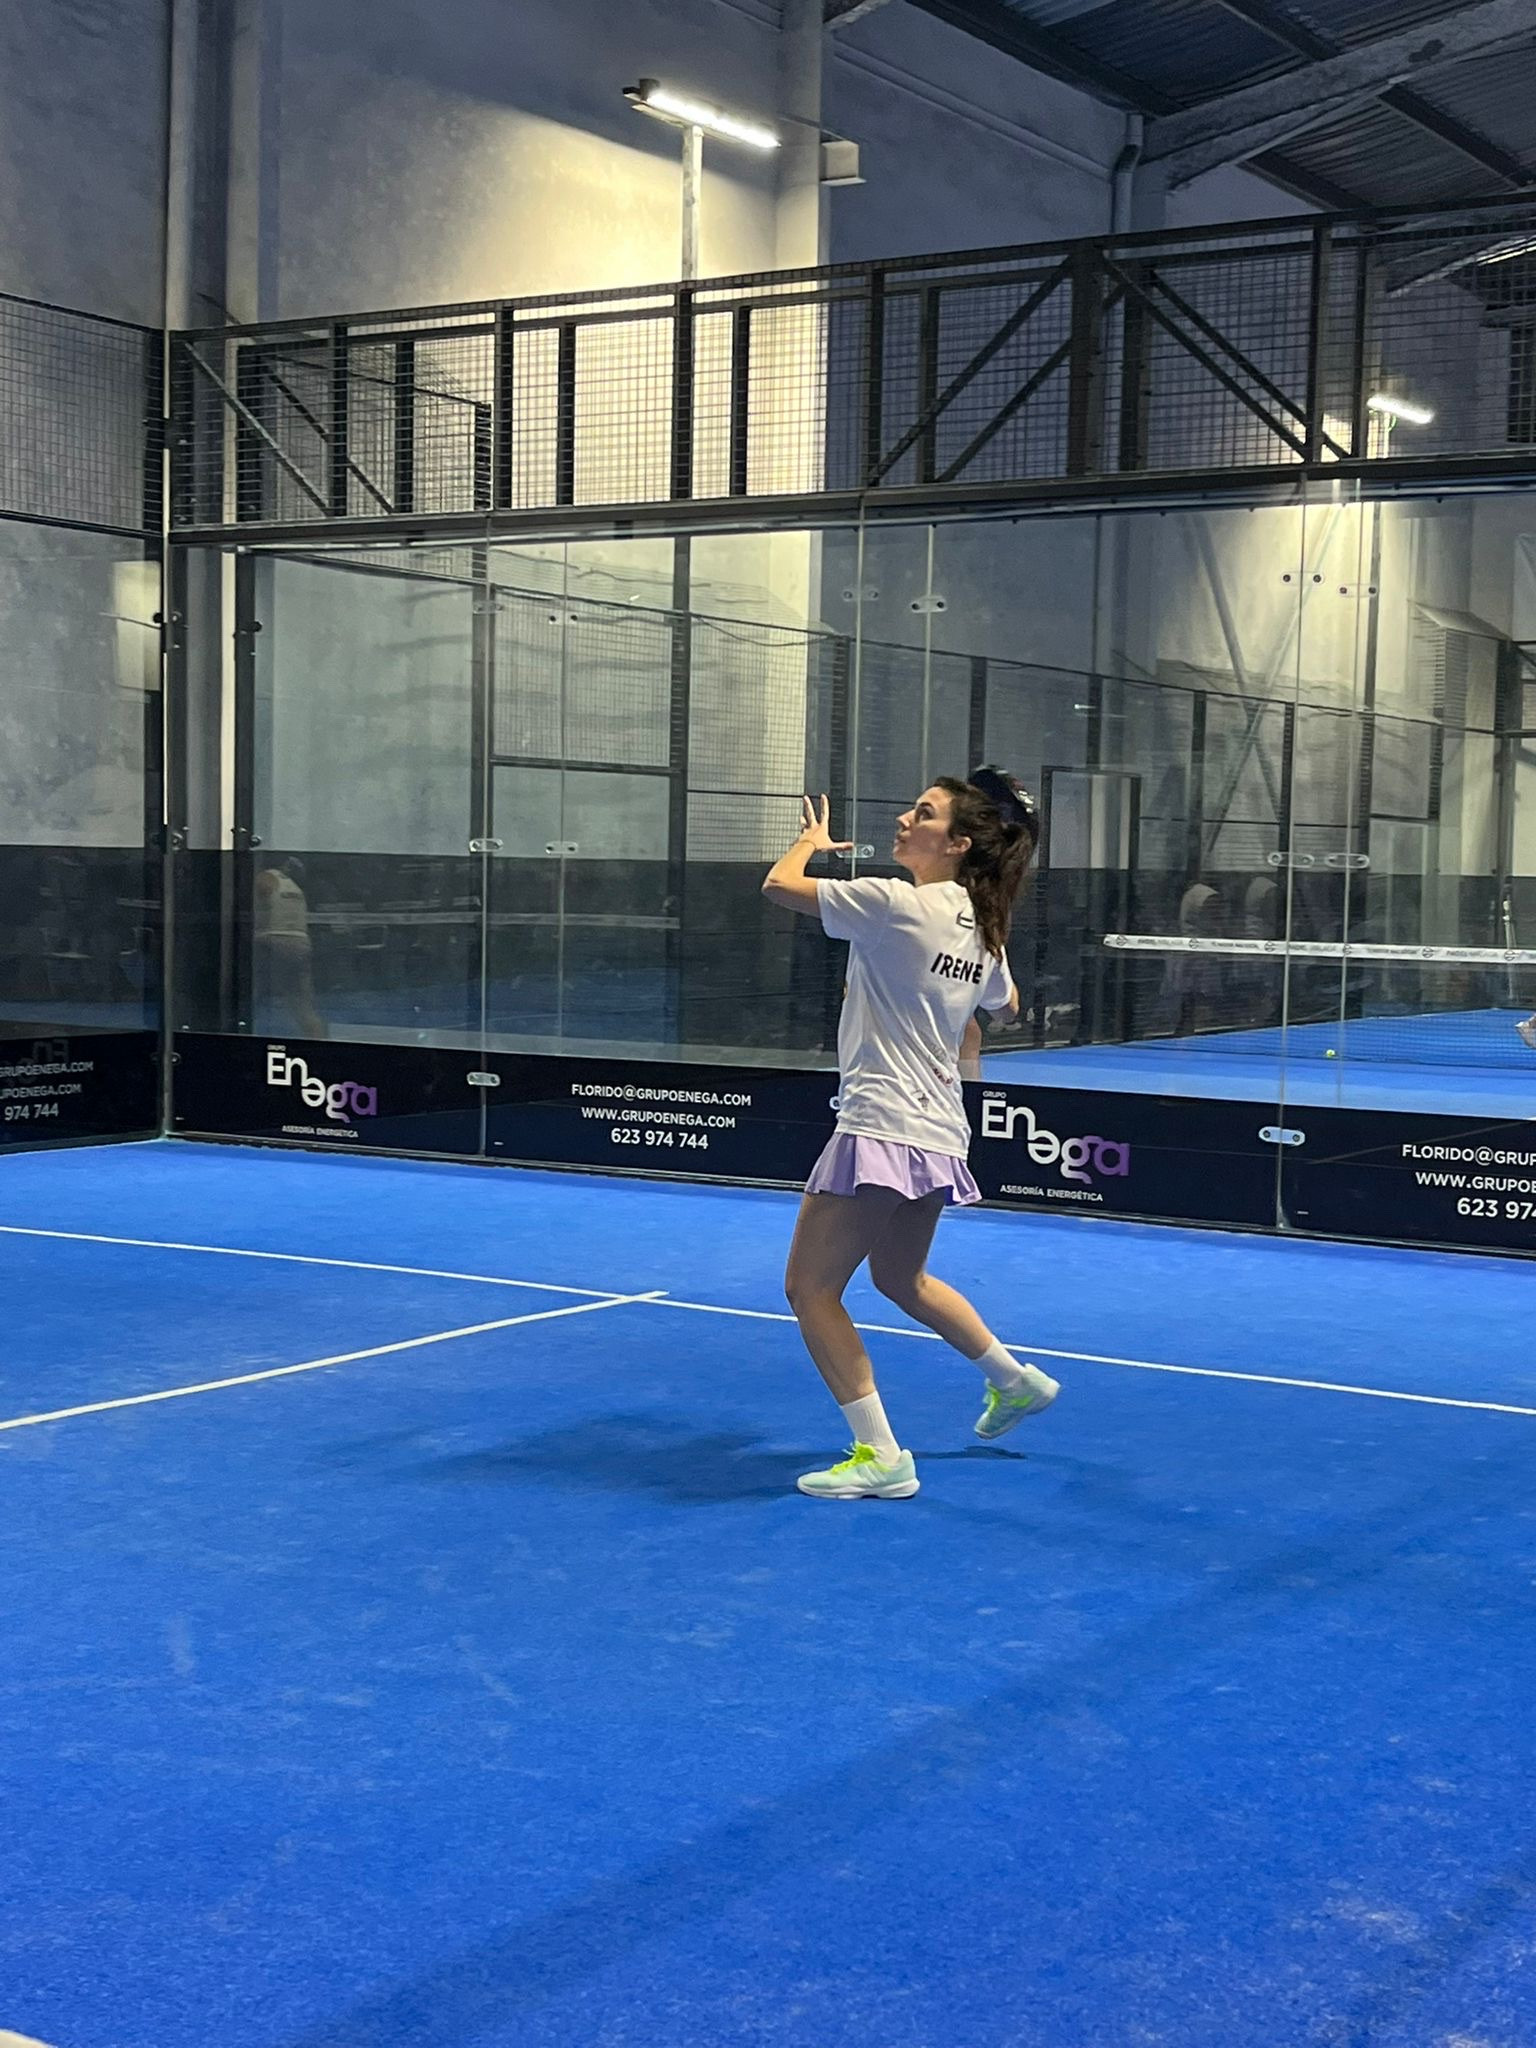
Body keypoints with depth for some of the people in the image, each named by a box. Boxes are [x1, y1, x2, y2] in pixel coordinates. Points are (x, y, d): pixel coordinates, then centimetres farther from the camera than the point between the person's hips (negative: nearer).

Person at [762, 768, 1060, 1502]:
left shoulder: (896, 905, -16)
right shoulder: (981, 928, 8)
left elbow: (778, 885, -12)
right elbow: (1005, 1006, 28)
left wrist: (812, 840, 7)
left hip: (882, 1129, -9)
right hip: (939, 1134, 9)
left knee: (811, 1289, 0)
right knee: (902, 1279, 29)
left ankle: (881, 1457, 0)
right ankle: (1017, 1381, 41)